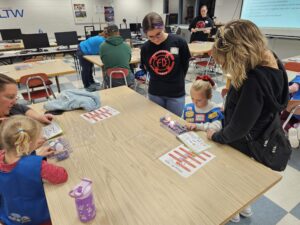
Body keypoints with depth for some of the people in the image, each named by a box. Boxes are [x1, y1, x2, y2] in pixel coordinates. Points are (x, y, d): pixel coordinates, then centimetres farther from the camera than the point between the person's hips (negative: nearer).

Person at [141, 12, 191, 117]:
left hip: (176, 93, -2)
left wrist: (177, 81, 10)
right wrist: (158, 81, 2)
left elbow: (185, 65, 0)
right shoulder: (145, 48, -7)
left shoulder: (179, 42, -14)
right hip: (154, 93, 2)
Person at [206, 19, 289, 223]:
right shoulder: (270, 62, -8)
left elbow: (238, 127, -28)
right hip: (258, 138, 8)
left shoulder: (254, 81, -38)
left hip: (242, 144, -8)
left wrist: (216, 136, -11)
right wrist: (235, 89, -4)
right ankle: (243, 205, 57)